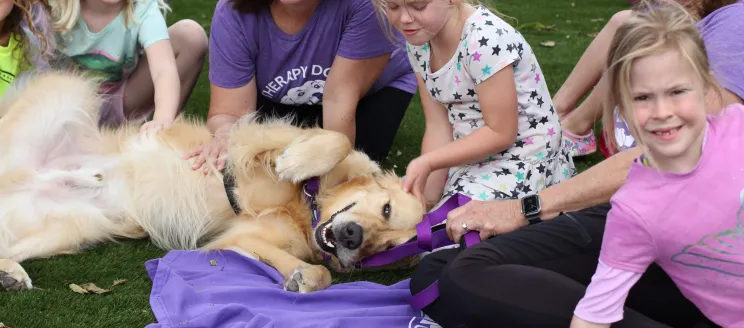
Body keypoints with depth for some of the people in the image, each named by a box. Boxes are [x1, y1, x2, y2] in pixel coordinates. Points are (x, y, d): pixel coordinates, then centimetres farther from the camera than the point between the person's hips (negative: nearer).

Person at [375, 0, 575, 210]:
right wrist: (427, 197, -14)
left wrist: (426, 162, -26)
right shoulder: (419, 43, -3)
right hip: (470, 157, 7)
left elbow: (501, 134, -22)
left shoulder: (485, 39, -26)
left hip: (521, 162, -7)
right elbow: (438, 127, -3)